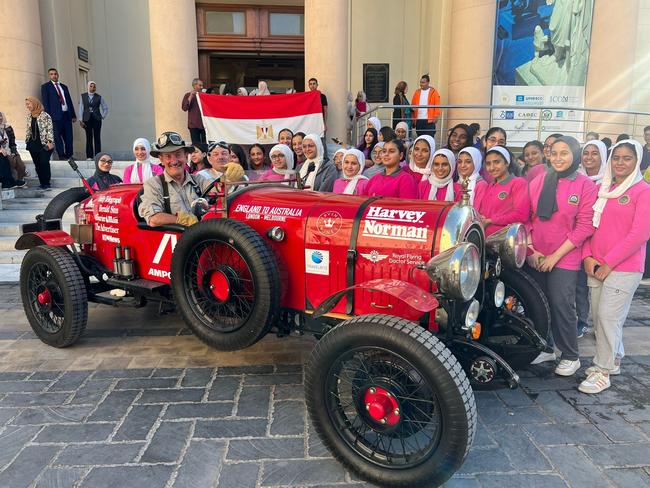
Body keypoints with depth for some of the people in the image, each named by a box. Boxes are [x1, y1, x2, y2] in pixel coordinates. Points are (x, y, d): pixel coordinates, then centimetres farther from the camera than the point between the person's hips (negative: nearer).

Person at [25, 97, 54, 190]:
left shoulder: (45, 115, -9)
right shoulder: (29, 116, 11)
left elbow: (50, 129, -12)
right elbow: (28, 130, 18)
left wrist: (50, 142, -18)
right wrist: (27, 141, 14)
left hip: (44, 144, -6)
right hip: (33, 145, 6)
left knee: (44, 163, -9)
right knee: (37, 165, 6)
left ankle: (47, 183, 1)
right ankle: (42, 183, 13)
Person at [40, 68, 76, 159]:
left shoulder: (64, 87, 20)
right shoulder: (45, 86, 6)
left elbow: (70, 101, 20)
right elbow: (45, 102, -1)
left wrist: (73, 115, 14)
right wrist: (48, 116, -10)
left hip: (67, 115, 4)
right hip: (56, 116, -4)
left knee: (69, 137, 3)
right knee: (57, 137, -5)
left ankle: (69, 156, 9)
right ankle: (62, 156, -4)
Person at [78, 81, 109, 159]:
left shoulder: (99, 97, 2)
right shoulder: (82, 96, 5)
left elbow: (106, 108, 12)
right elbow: (81, 108, 5)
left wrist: (103, 116, 5)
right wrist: (81, 120, 1)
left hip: (97, 119, -1)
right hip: (87, 119, 1)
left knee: (97, 138, 1)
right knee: (89, 138, 2)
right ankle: (89, 156, 6)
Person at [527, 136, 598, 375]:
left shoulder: (586, 185, -4)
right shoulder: (539, 181, 6)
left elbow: (584, 227, -8)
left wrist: (556, 256, -11)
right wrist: (530, 250, -4)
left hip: (565, 258, -3)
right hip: (535, 258, 4)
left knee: (561, 306, -3)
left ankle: (570, 357, 14)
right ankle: (544, 348, 27)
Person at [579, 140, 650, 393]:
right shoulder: (601, 189, 13)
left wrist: (609, 262, -13)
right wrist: (588, 257, -1)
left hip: (624, 267, -5)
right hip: (596, 266, 6)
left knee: (608, 316, -7)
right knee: (599, 315, 10)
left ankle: (603, 371, 5)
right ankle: (613, 360, 29)